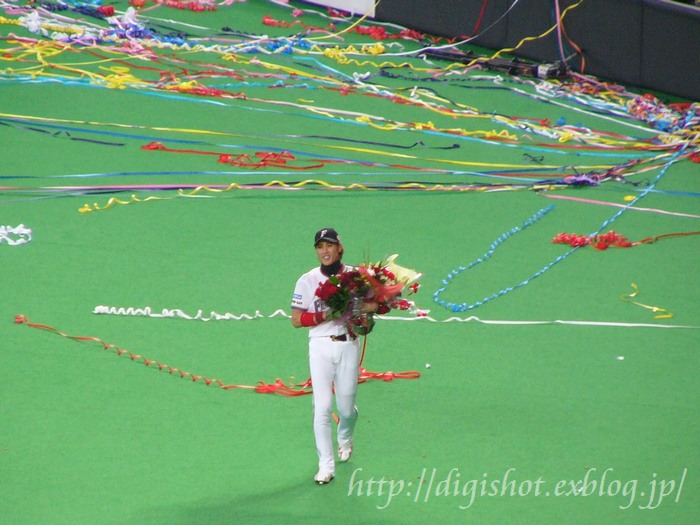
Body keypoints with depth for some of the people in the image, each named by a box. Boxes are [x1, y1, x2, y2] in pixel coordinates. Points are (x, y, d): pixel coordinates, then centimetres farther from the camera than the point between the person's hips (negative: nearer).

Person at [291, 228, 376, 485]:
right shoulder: (307, 281, 1)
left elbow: (375, 303, 1)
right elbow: (296, 319, -1)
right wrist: (324, 316, -16)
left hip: (348, 345, 1)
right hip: (321, 346, -1)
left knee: (346, 407, 8)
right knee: (322, 407, -9)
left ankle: (345, 439, 43)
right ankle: (326, 466, -5)